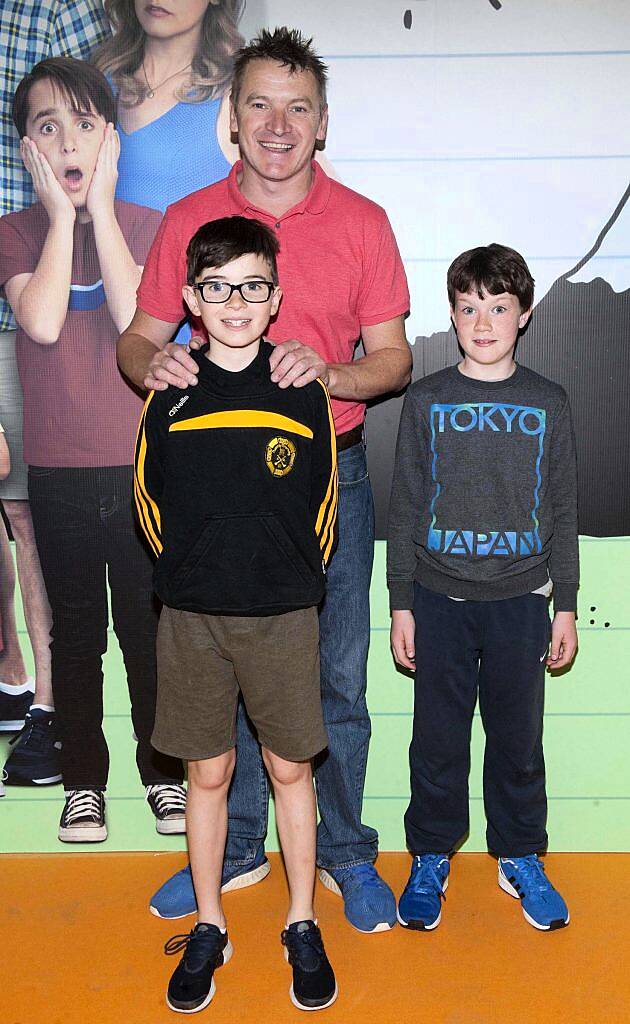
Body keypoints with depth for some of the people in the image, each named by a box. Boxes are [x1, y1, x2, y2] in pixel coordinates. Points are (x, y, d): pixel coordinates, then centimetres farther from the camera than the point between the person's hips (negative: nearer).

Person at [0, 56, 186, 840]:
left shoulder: (143, 224, 3)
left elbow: (137, 319, -16)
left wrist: (99, 207, -11)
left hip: (142, 465, 0)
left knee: (148, 624, 9)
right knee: (76, 629, 10)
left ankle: (162, 769, 27)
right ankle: (82, 780, 26)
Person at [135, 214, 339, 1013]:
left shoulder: (303, 393, -3)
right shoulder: (170, 396, -2)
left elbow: (323, 504, 6)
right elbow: (149, 499, 8)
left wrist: (295, 577, 7)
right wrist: (193, 570, 10)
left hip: (283, 616, 0)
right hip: (192, 616, 1)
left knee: (290, 769, 10)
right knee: (207, 773, 12)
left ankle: (302, 926, 29)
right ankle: (208, 930, 29)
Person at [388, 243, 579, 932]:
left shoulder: (548, 404, 3)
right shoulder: (425, 400, 1)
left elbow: (562, 512, 6)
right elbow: (404, 508, 2)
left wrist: (565, 606, 4)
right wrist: (402, 604, 0)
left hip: (520, 598, 1)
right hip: (440, 596, 0)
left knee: (518, 735, 11)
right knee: (438, 737, 9)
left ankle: (520, 858, 30)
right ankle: (430, 858, 27)